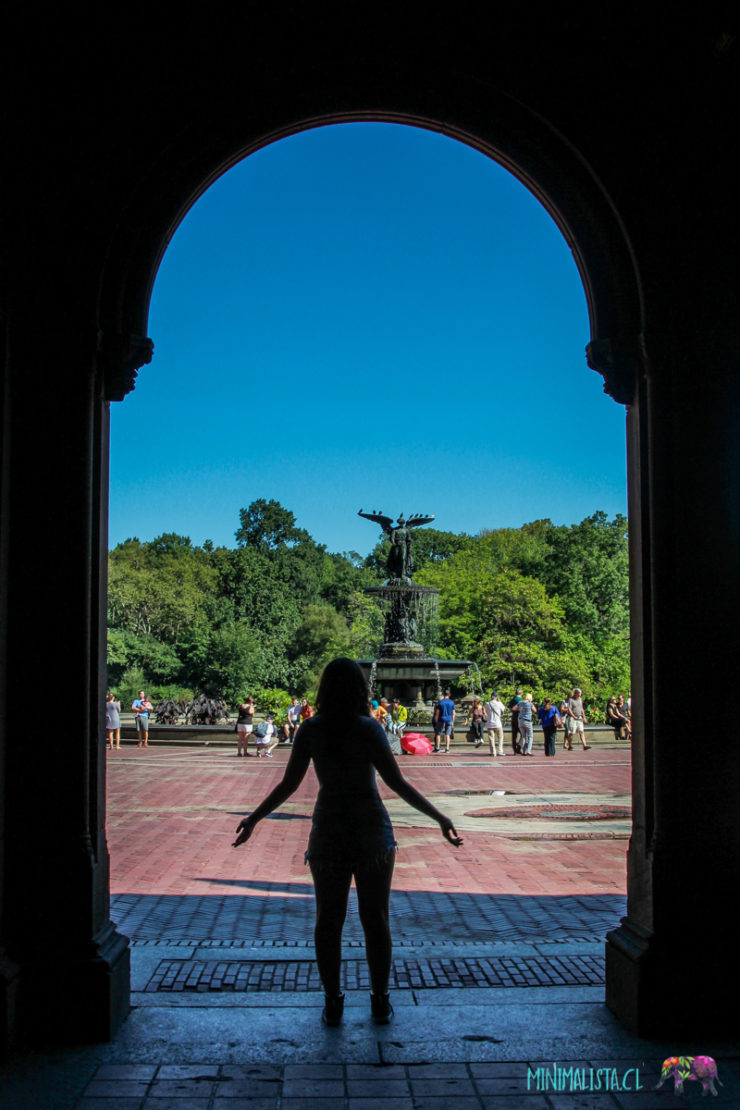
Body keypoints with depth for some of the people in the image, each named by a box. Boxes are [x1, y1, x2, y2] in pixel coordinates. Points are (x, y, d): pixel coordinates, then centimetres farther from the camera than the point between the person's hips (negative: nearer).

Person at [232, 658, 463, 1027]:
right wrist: (439, 818, -7)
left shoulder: (310, 731, -5)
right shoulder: (369, 729, -10)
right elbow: (397, 783, -12)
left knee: (328, 920, 11)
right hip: (371, 829, -1)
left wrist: (253, 819, 8)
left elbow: (289, 784, -3)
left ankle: (333, 1004, 16)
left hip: (328, 830, 1)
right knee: (375, 919, 10)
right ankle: (380, 1002, 17)